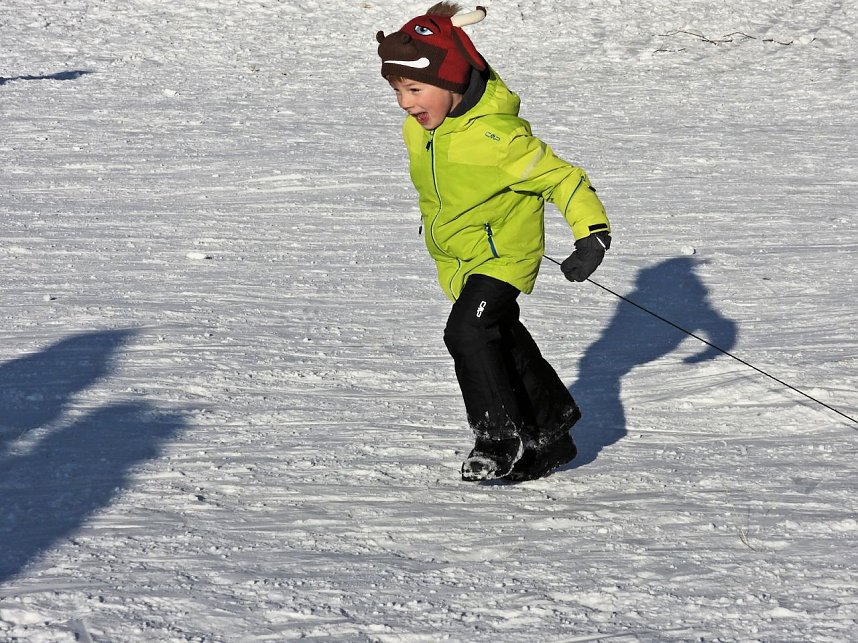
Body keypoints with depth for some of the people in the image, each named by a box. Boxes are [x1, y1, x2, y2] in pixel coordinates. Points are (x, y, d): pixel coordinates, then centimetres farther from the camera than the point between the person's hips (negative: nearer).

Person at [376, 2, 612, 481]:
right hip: (457, 261, 9)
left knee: (468, 330, -24)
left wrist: (593, 234, -32)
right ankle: (550, 432, 33)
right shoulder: (418, 129, -7)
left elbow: (562, 177, -25)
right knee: (503, 337, 17)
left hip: (503, 252, -8)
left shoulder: (495, 136, -31)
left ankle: (500, 434, -9)